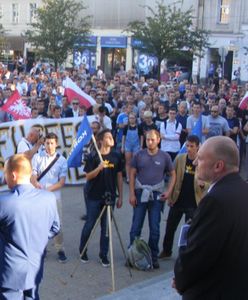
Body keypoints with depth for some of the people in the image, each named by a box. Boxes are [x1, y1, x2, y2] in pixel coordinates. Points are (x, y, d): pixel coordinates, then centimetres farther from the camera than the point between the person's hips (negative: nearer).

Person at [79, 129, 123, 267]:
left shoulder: (116, 156, 1)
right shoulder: (93, 156, -7)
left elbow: (119, 177, 6)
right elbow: (88, 176, -7)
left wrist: (120, 196, 4)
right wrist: (99, 168, -25)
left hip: (110, 197, 2)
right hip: (94, 197, -2)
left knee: (106, 227, 6)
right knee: (90, 225, 7)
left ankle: (104, 254, 17)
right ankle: (82, 251, 26)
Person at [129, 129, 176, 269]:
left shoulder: (165, 156, 0)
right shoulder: (139, 155, 0)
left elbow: (173, 175, 7)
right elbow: (132, 174, 4)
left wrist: (169, 191, -6)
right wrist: (132, 194, -3)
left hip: (156, 195, 0)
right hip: (140, 194, 0)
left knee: (155, 228, 5)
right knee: (136, 226, 3)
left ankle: (153, 256, 16)